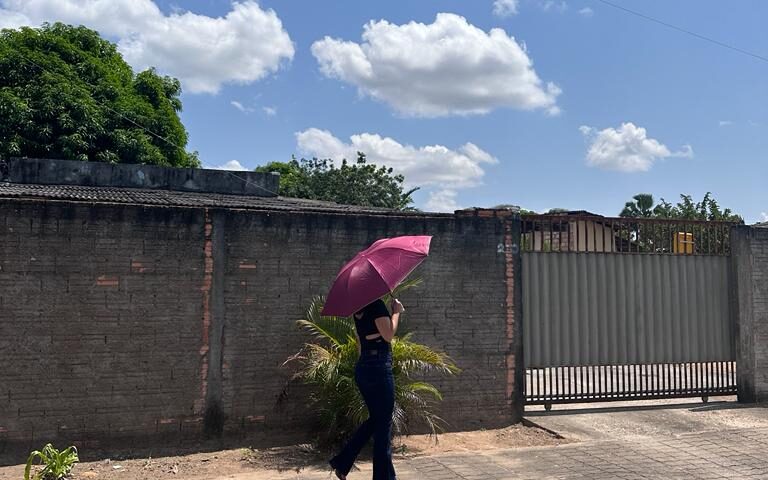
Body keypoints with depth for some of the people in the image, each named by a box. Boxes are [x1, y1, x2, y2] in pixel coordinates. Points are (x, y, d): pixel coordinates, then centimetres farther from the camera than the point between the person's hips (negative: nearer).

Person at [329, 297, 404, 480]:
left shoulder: (359, 310, 13)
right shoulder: (377, 305, -13)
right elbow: (389, 335, -16)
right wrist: (396, 311, -4)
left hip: (363, 367, 9)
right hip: (379, 367, -9)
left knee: (376, 419, 19)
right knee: (383, 424, 0)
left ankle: (342, 462, 17)